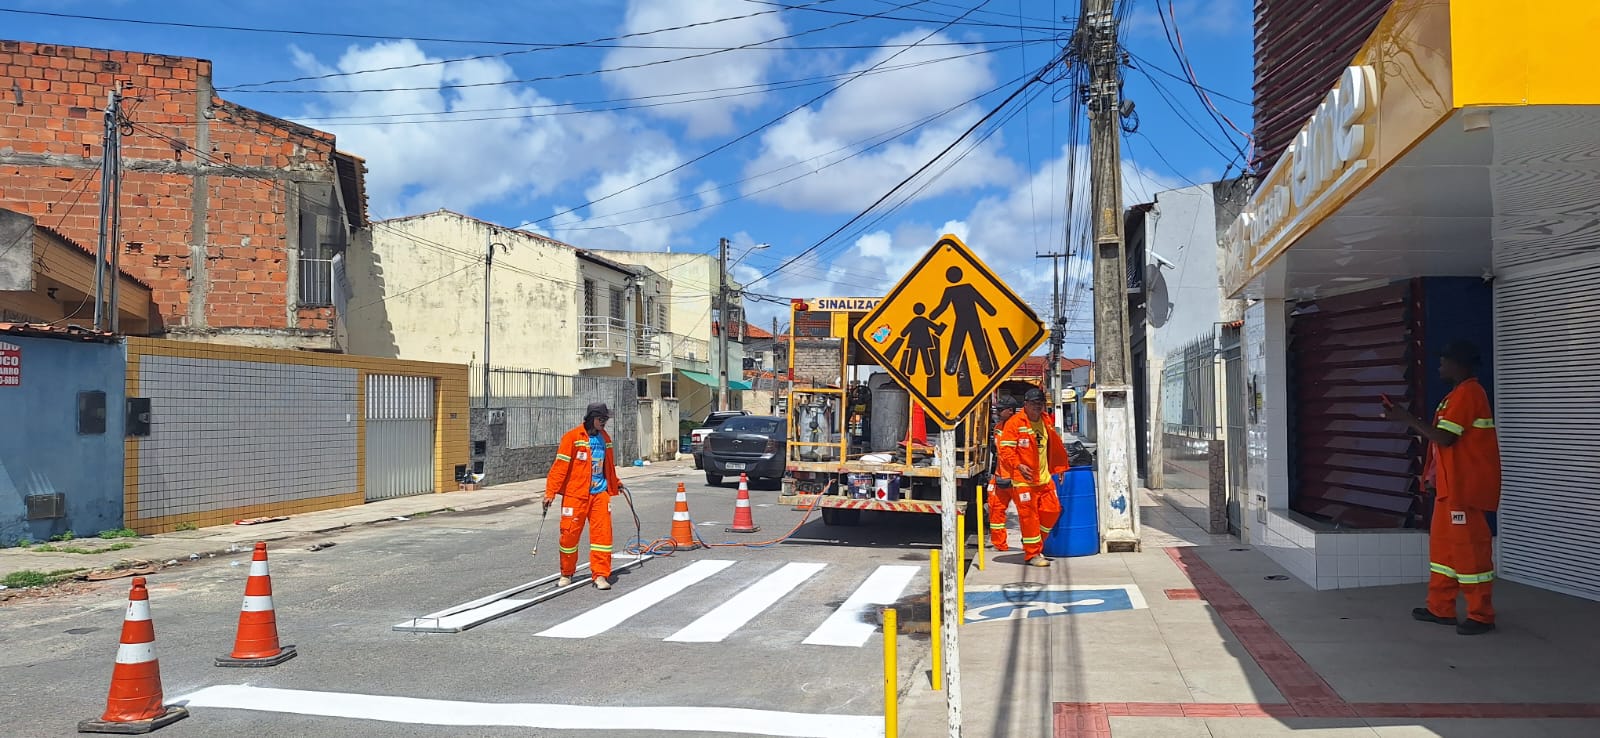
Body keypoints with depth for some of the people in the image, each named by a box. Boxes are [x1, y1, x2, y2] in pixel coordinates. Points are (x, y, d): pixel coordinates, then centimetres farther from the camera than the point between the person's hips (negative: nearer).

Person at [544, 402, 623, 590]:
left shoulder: (605, 438, 11)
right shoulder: (573, 437, -8)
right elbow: (560, 466, -10)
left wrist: (615, 483, 36)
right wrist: (550, 492, -13)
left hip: (600, 493, 4)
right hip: (575, 494, -4)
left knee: (602, 533, -4)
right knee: (569, 534, 3)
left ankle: (600, 575, 2)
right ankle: (566, 574, 21)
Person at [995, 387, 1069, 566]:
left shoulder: (1045, 423, 12)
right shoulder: (1014, 423, -10)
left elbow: (1055, 446, 24)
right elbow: (1006, 449, -14)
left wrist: (1059, 468, 24)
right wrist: (1018, 465, -25)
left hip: (1043, 478, 7)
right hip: (1022, 479, -7)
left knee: (1052, 510, 7)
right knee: (1028, 514, -4)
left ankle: (1035, 543, 26)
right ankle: (1032, 554, 6)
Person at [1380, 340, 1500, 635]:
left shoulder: (1467, 393, -15)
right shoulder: (1460, 393, 17)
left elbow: (1444, 438, -20)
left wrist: (1406, 418, -13)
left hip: (1466, 488, -11)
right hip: (1452, 486, 11)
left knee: (1470, 547, -5)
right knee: (1443, 543, 13)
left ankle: (1482, 615, 3)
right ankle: (1441, 608, 19)